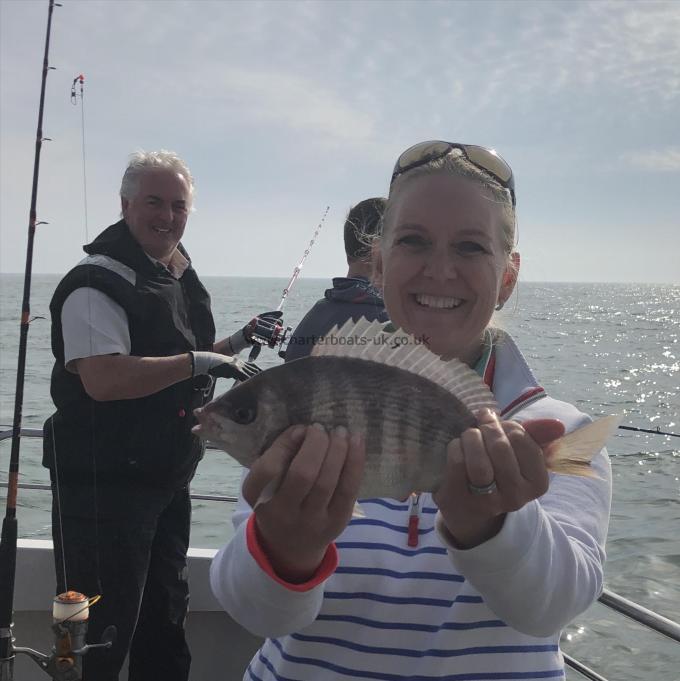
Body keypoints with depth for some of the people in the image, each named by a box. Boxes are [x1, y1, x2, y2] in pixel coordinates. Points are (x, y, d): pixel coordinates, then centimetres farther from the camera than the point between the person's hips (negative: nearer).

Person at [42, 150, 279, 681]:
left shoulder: (182, 277, 13)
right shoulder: (99, 282, -16)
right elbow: (103, 379, -30)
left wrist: (239, 341, 16)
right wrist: (197, 361, -28)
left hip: (169, 478, 9)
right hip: (104, 482, -9)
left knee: (166, 623, 21)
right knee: (101, 636, 0)